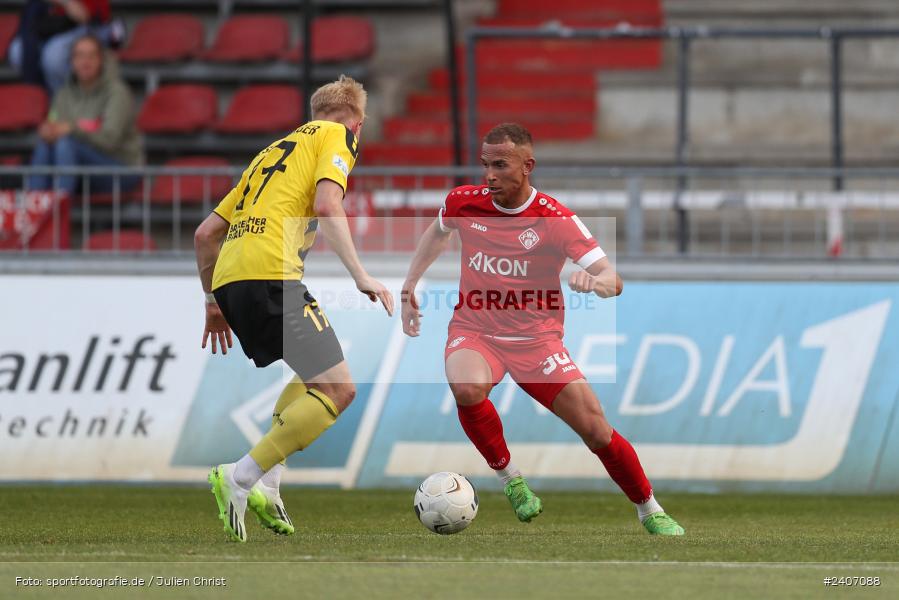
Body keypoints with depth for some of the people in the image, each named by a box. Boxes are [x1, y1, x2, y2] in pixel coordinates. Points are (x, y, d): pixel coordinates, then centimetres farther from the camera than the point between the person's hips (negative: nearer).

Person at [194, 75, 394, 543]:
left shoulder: (273, 152, 31)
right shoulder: (337, 135, 10)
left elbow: (205, 233, 29)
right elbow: (327, 204, -10)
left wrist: (214, 302, 36)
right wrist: (360, 275, -13)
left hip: (228, 278, 9)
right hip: (270, 273, -9)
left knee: (313, 375, 25)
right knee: (338, 389, -7)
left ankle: (265, 488, 10)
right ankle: (240, 479, -16)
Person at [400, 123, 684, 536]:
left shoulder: (556, 219, -14)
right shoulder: (464, 203, -3)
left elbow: (612, 279, -20)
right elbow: (438, 232, 23)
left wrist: (596, 281, -43)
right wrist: (409, 285, 19)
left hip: (536, 339, -1)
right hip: (474, 331, 1)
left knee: (596, 430, -8)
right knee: (466, 389, -34)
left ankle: (649, 510, 18)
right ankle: (509, 478, -8)